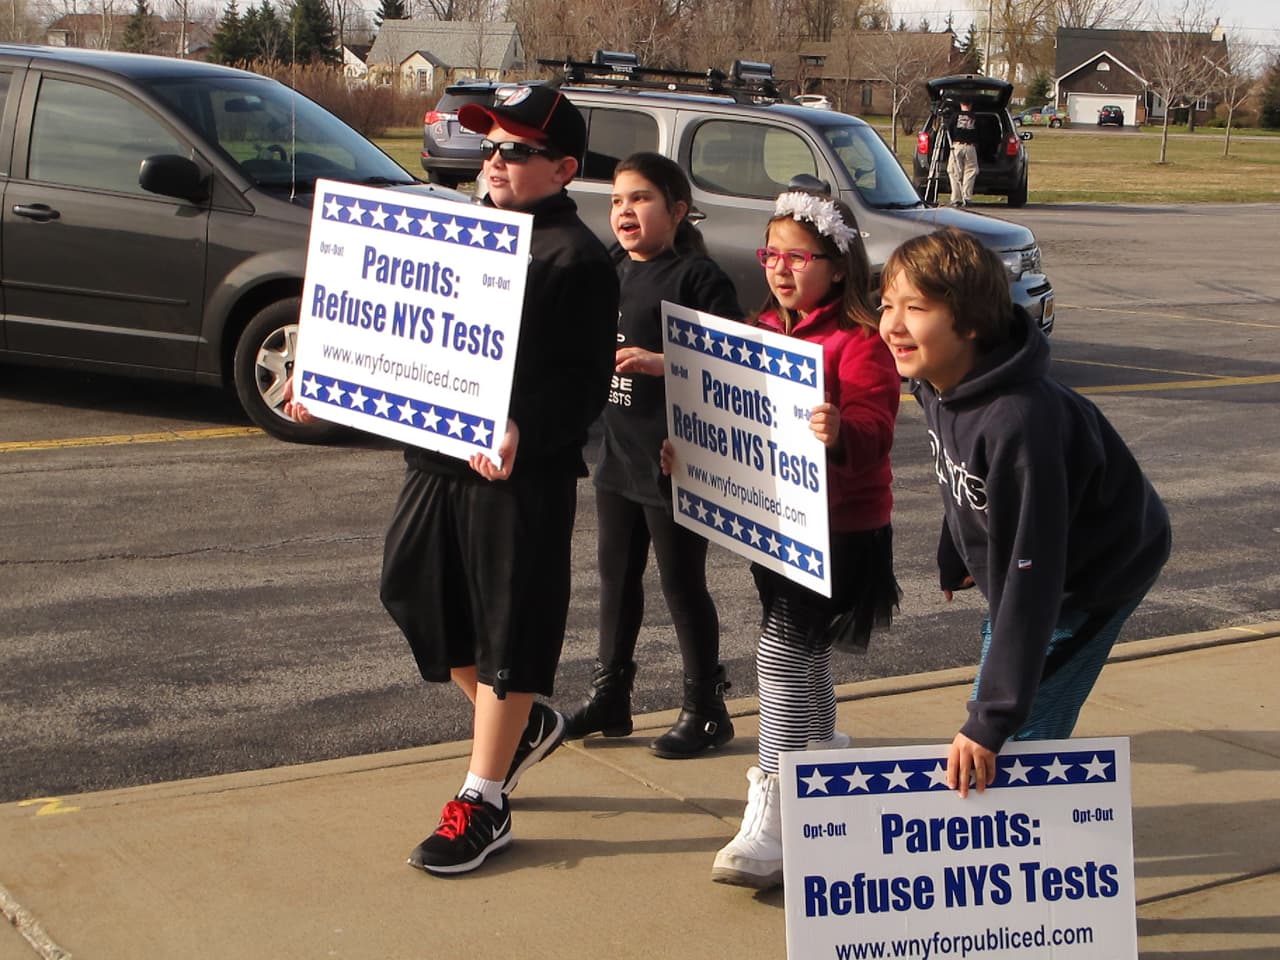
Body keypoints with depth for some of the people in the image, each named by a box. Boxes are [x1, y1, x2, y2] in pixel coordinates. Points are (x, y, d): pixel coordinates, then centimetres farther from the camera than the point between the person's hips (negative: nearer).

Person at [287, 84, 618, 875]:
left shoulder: (576, 258, -11)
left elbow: (583, 383, -18)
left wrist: (523, 430, -34)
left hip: (523, 475, -9)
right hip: (437, 455, 9)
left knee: (507, 631, 1)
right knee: (417, 595, 14)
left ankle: (483, 804, 13)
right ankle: (525, 724, 36)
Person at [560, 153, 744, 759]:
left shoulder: (697, 276, -13)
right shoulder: (609, 271, 11)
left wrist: (660, 363, -28)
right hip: (616, 453, 8)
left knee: (682, 583, 1)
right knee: (616, 574, 16)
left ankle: (705, 709, 14)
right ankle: (609, 697, 29)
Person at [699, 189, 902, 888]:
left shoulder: (859, 340, -14)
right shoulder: (765, 332, 11)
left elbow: (874, 427, -25)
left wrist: (842, 431, -46)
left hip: (842, 530, -8)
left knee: (783, 652, -14)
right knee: (799, 655, 20)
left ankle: (770, 827, -11)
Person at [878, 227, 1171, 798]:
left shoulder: (1017, 423, -39)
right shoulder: (937, 384, -13)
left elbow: (1029, 578, -37)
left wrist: (993, 718, -35)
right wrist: (955, 558, 24)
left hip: (1100, 569, -8)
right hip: (1012, 559, 8)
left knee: (1022, 729, -11)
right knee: (989, 711, 16)